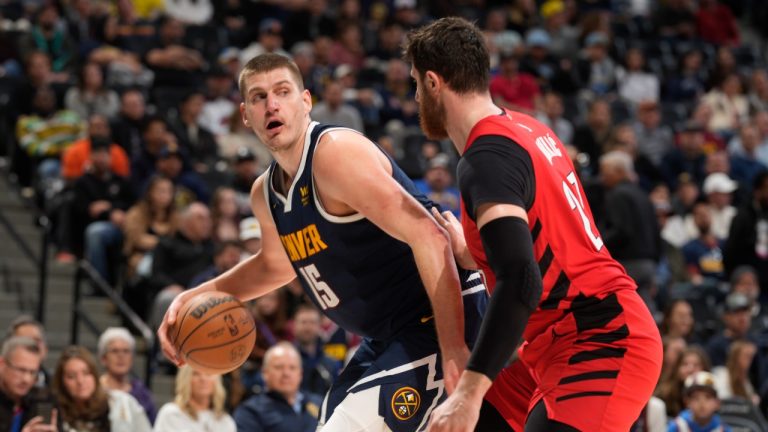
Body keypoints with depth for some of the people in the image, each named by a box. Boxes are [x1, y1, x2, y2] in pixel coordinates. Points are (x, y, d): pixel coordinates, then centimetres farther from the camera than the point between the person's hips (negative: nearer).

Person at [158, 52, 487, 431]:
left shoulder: (335, 153, -21)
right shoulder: (265, 194, 8)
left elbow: (428, 237, -28)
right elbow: (276, 265, 31)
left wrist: (453, 349, -34)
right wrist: (197, 297, 16)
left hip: (435, 327, -10)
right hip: (386, 338, 10)